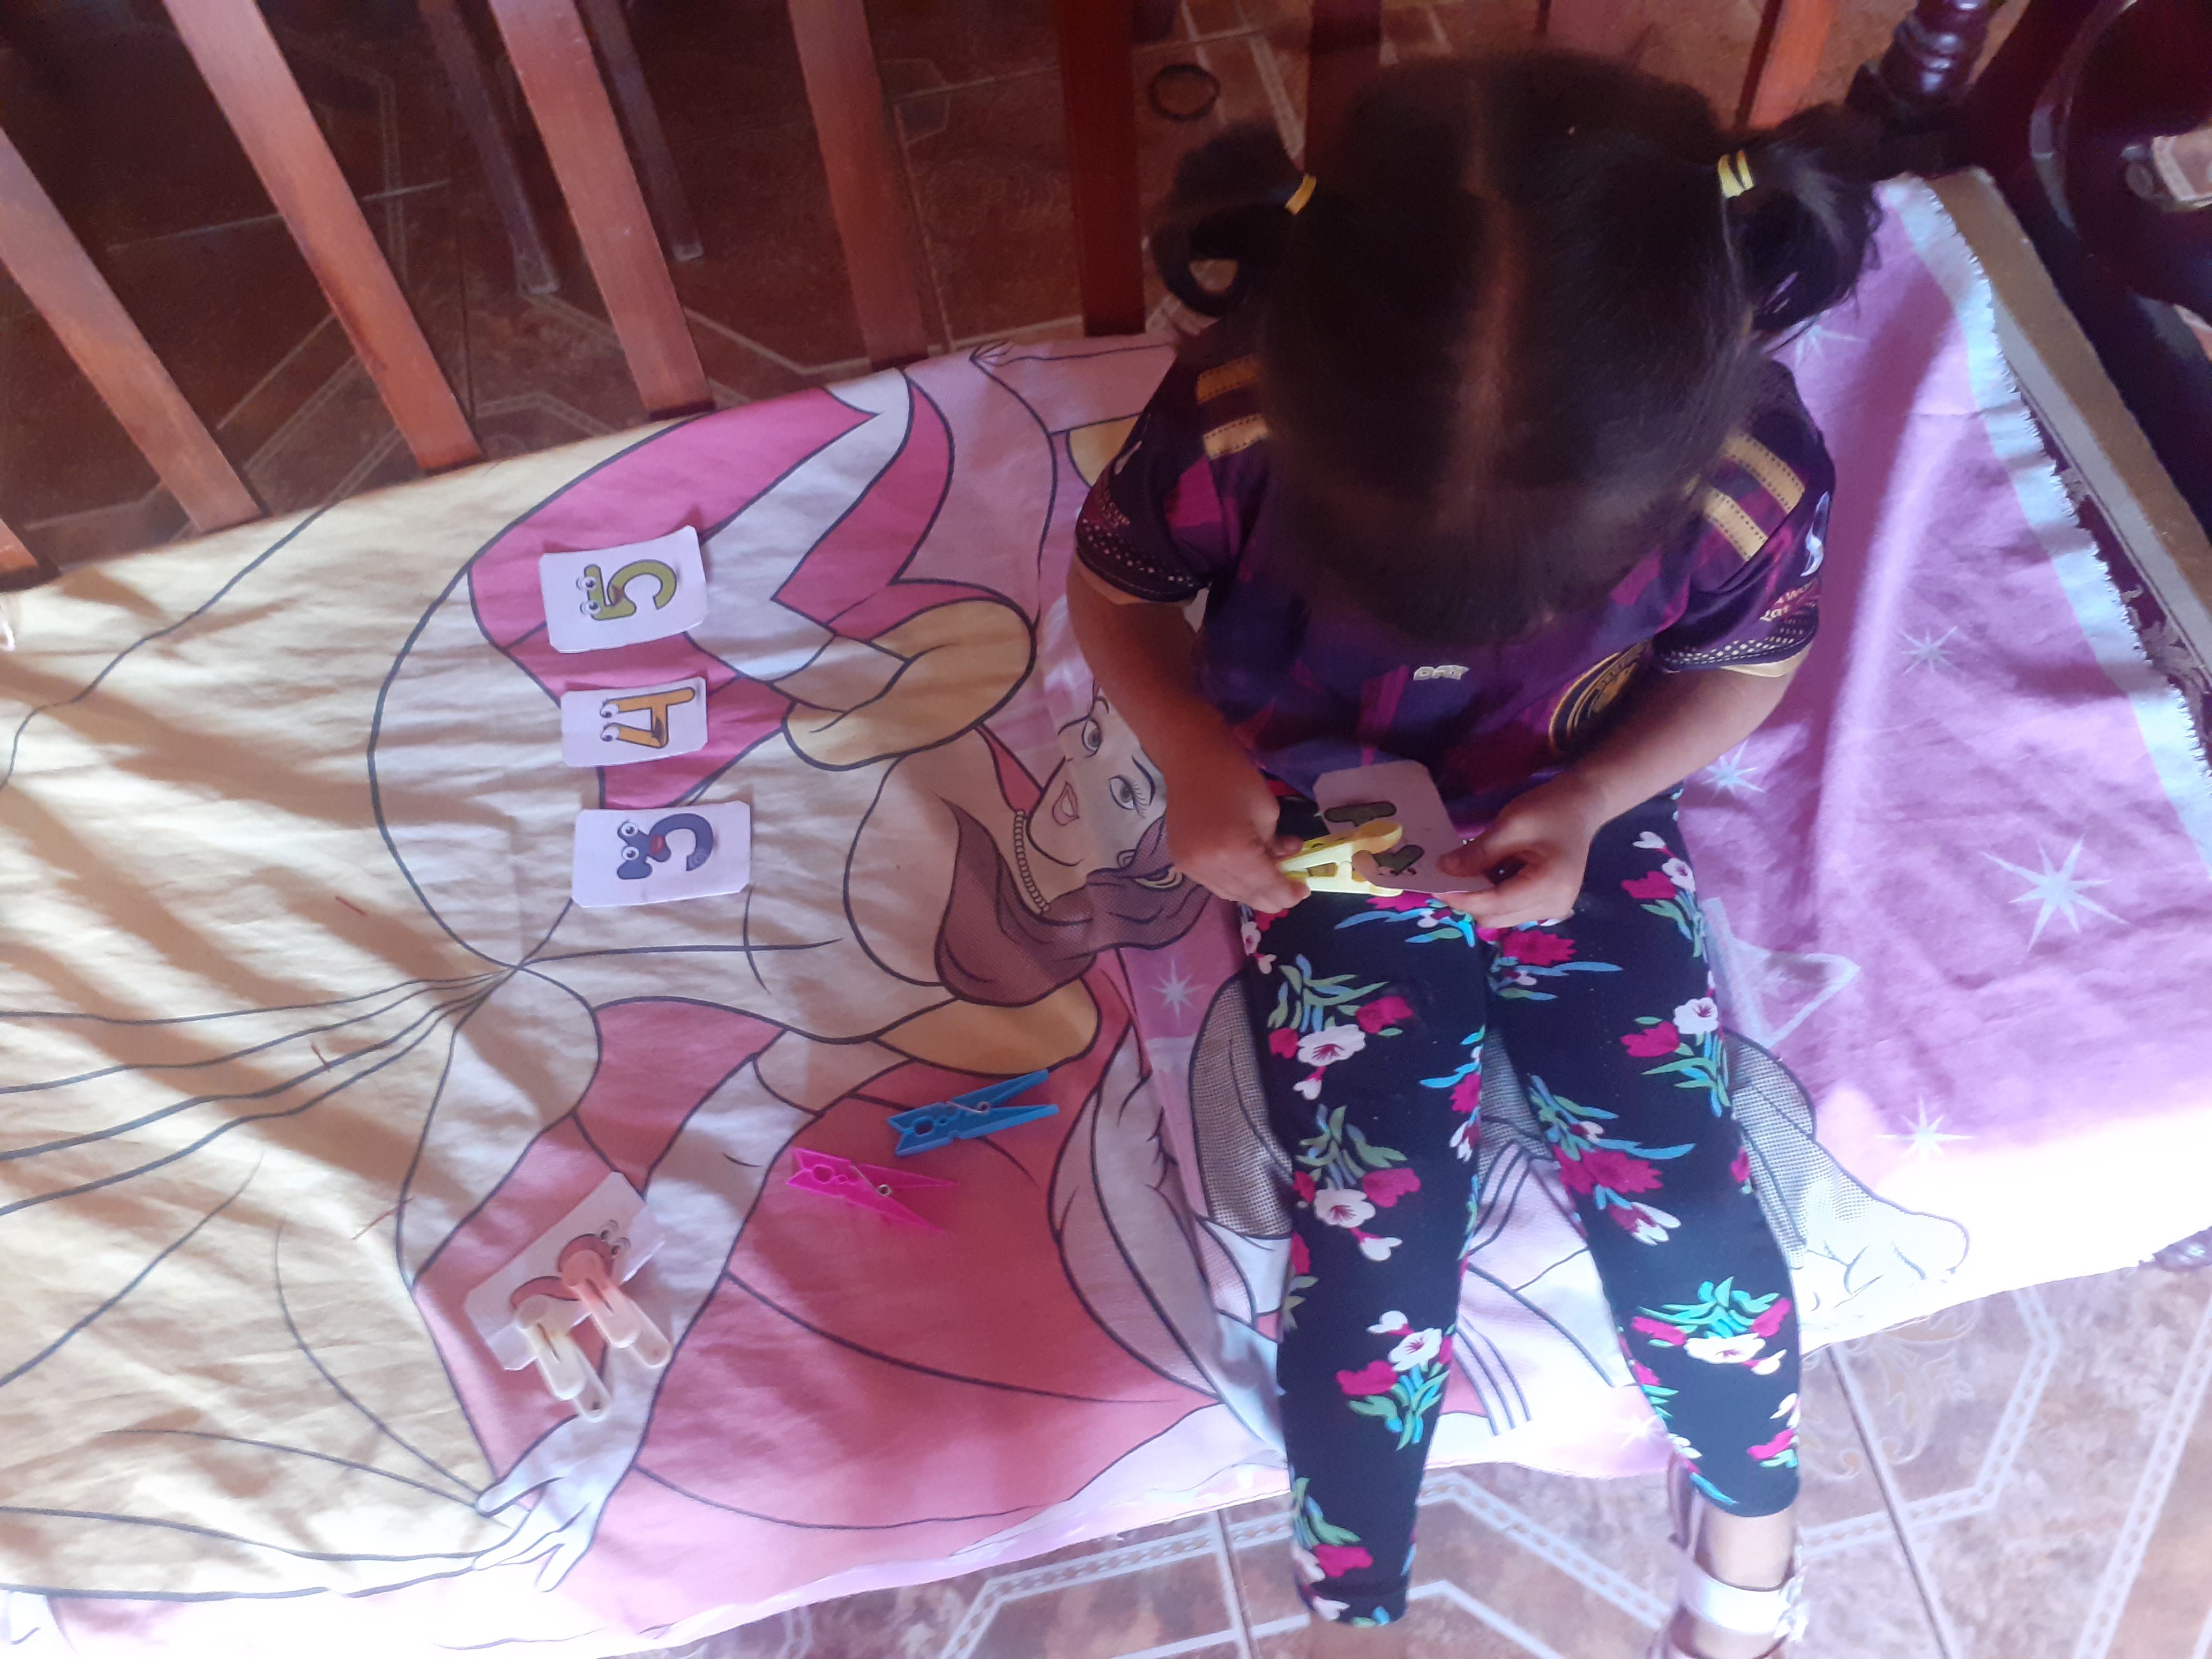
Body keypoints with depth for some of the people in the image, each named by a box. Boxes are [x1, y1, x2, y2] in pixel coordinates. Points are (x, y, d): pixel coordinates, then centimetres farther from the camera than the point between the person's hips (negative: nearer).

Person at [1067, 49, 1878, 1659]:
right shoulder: (1234, 427, -30)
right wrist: (1192, 747, -27)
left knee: (1690, 1206, -3)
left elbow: (1742, 669, -4)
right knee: (1376, 1237, -10)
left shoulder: (1756, 473, -27)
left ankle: (1749, 1525, 33)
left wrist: (1588, 802, -21)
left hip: (1571, 825, 1)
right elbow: (1113, 583, -8)